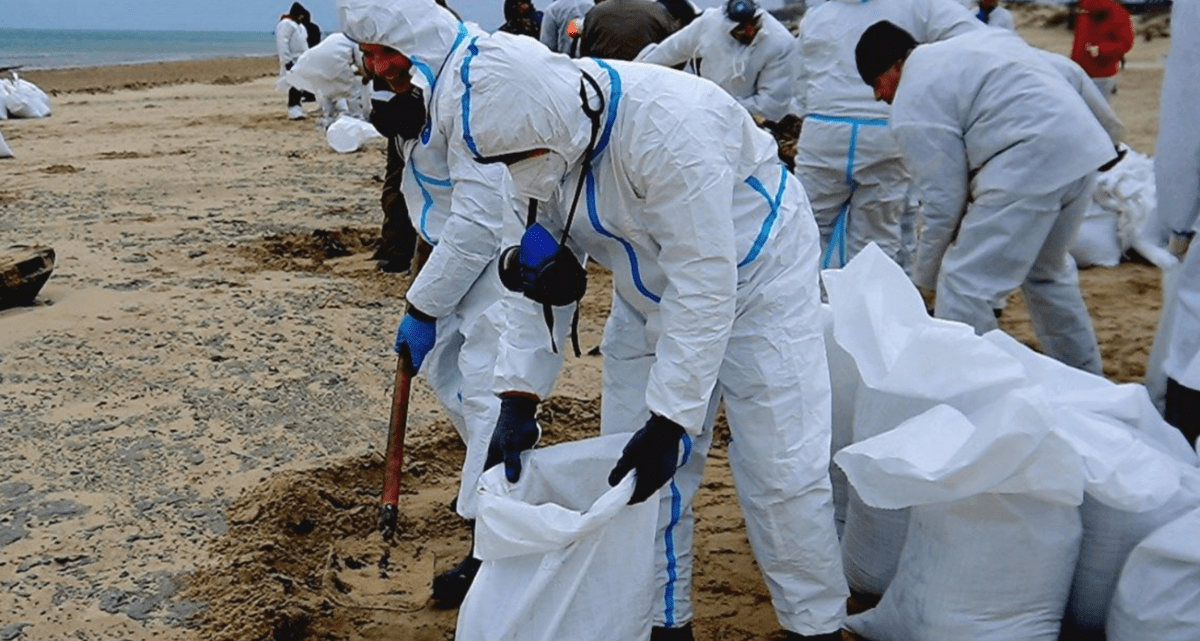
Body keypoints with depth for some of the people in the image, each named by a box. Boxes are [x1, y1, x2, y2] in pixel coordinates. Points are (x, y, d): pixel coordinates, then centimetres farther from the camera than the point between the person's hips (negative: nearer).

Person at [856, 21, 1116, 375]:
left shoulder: (913, 105, -2)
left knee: (964, 285, -4)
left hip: (1029, 164, -10)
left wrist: (924, 280, 9)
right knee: (1047, 272, 27)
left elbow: (944, 201, -3)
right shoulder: (973, 39, 24)